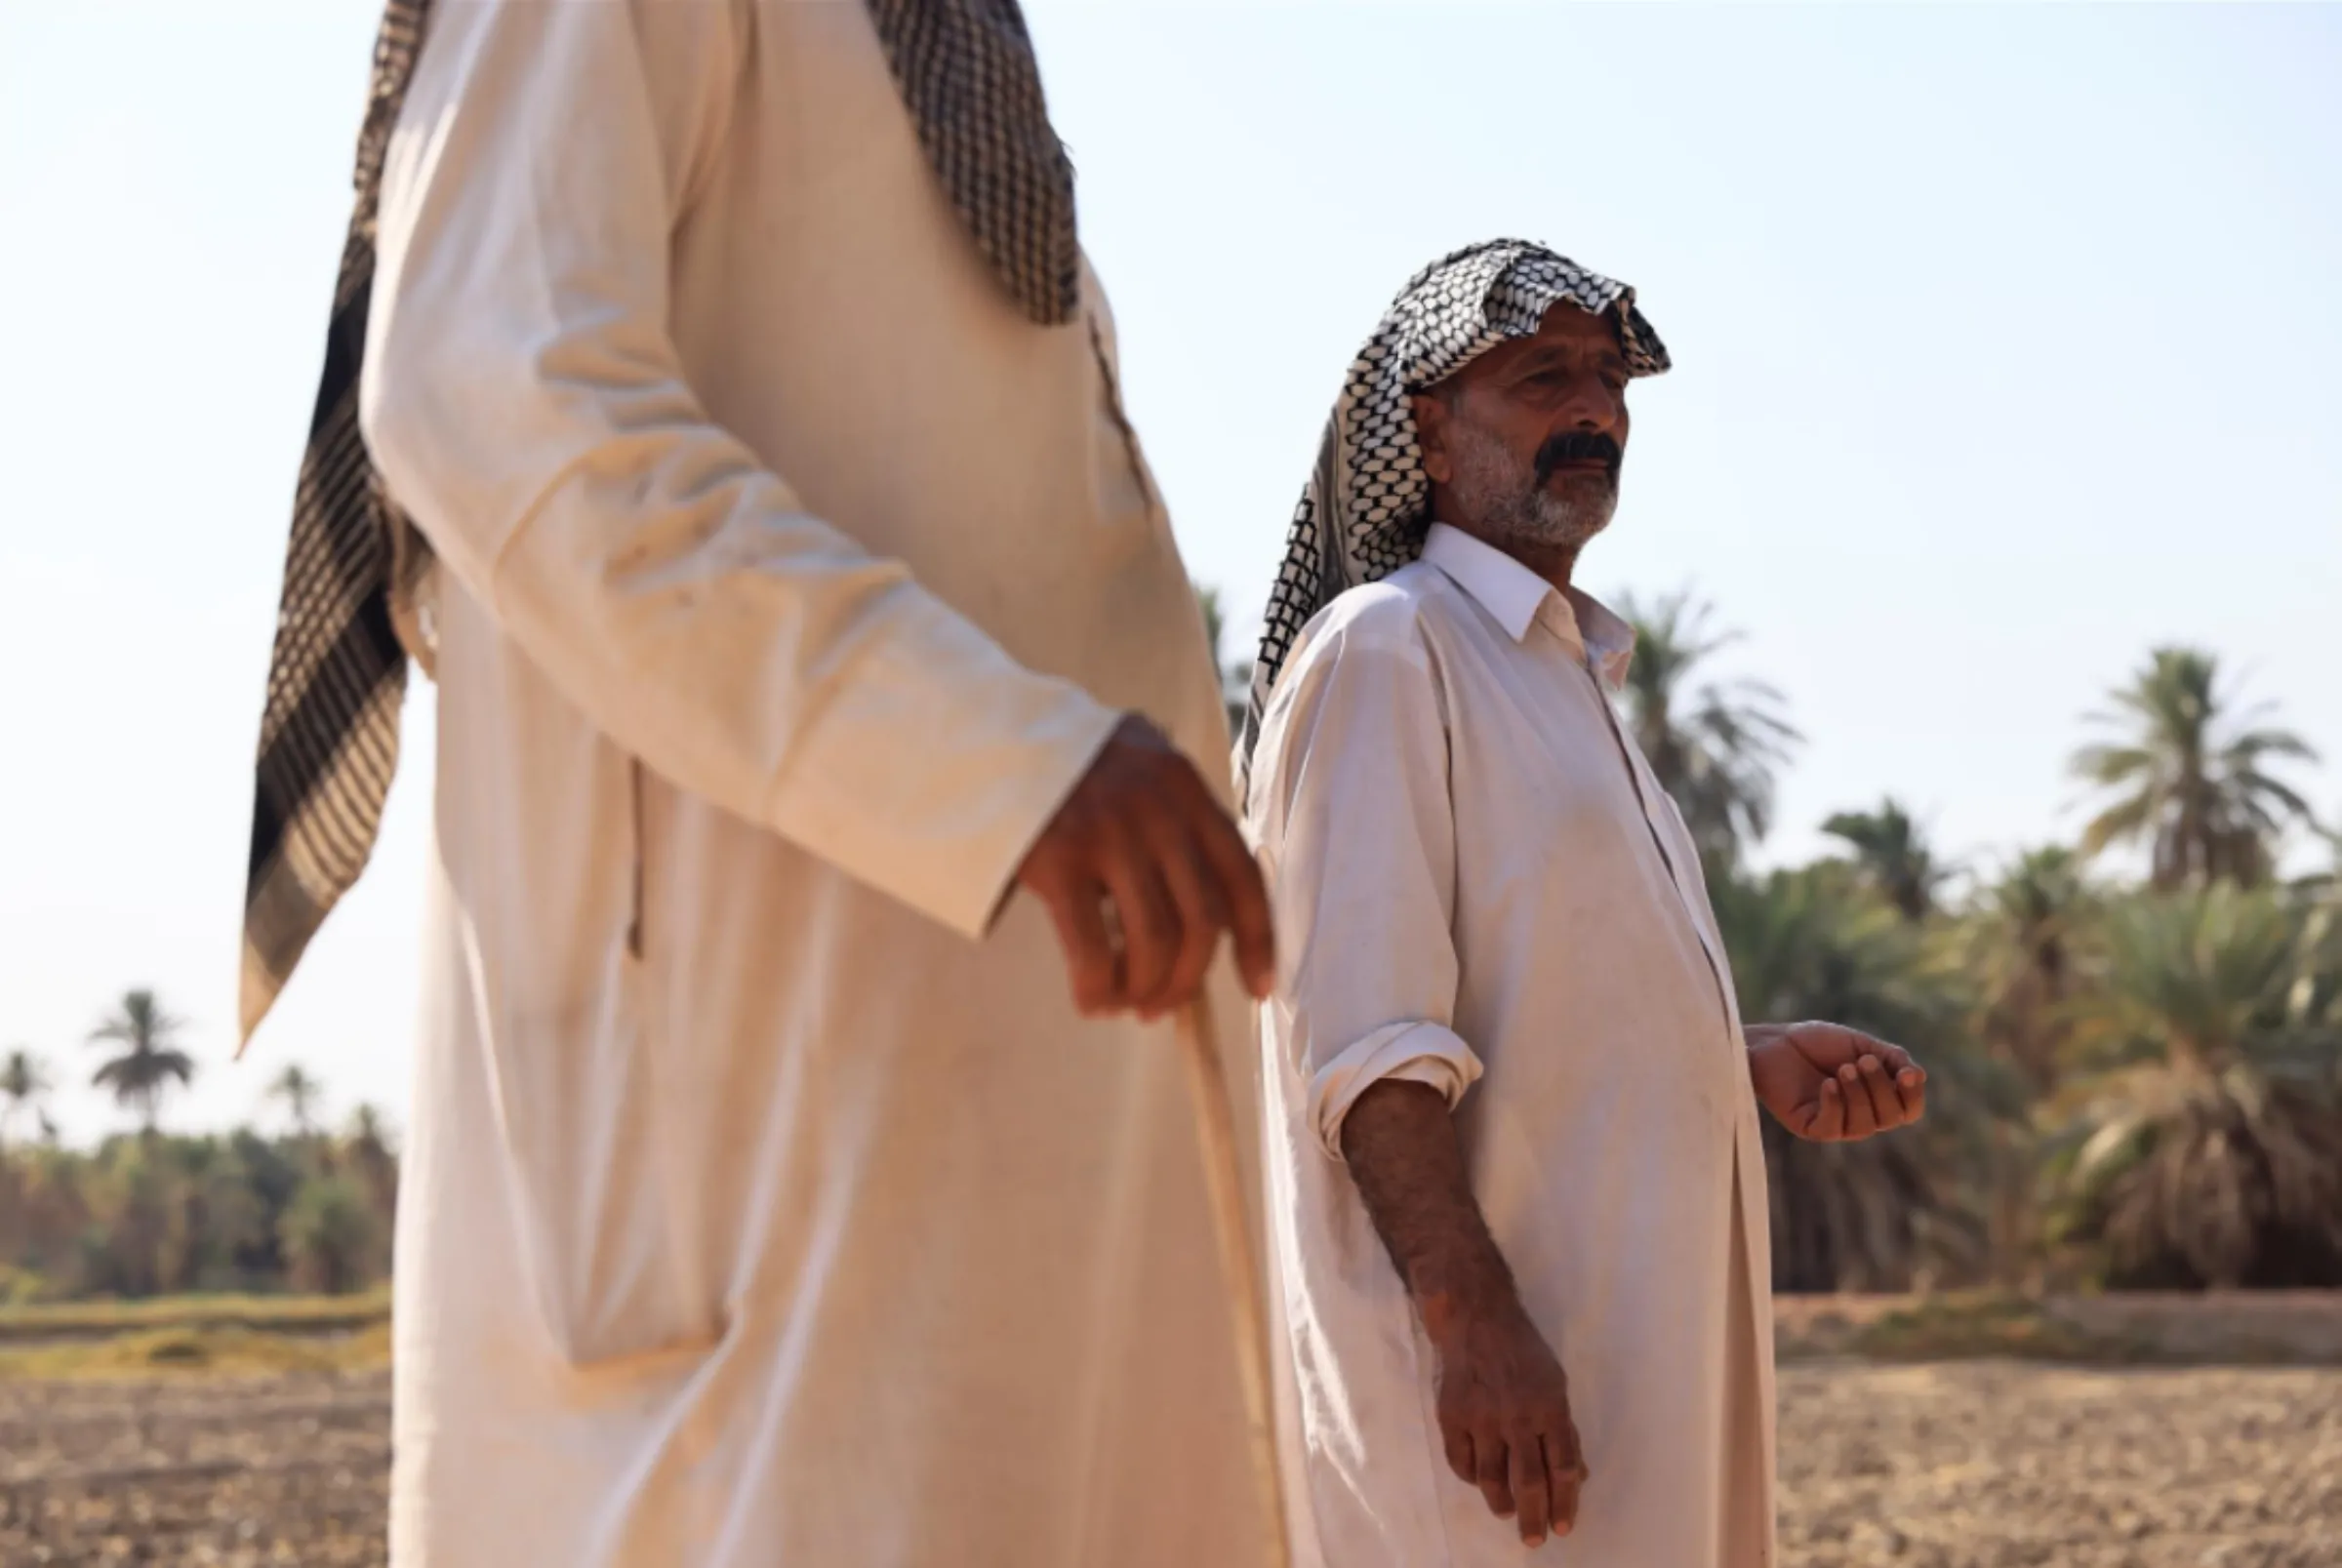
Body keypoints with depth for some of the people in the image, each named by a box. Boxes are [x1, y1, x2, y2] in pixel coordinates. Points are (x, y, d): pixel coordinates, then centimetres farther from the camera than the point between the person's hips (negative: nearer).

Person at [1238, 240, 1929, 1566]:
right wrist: (1470, 1315, -28)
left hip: (1634, 1346, 10)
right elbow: (1364, 1036, -19)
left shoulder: (1577, 675, 22)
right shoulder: (1386, 647, -8)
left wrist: (1758, 1061, 11)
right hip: (1486, 1359, -10)